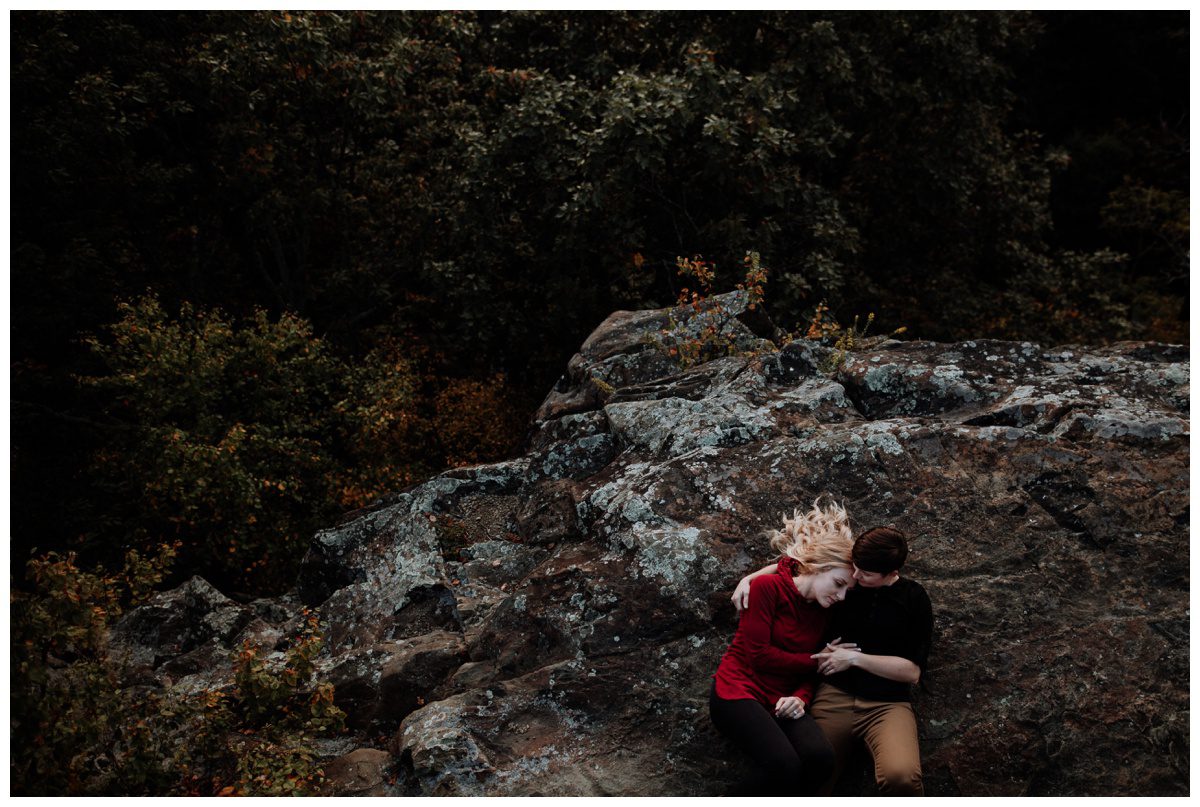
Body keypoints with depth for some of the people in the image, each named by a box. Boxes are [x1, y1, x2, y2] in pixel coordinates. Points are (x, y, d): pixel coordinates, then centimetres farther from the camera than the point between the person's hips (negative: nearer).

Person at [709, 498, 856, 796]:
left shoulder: (824, 611, 10)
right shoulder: (768, 587, -9)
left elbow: (811, 672, 11)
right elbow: (758, 655, -13)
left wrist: (801, 698, -11)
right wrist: (818, 660, -6)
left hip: (783, 700, 6)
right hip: (739, 690, -5)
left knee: (821, 758, -27)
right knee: (785, 767, -32)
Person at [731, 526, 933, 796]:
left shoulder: (914, 599, 2)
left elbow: (912, 671, -2)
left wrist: (855, 658, -8)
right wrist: (749, 578, 3)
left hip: (887, 703, -2)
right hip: (834, 694, 2)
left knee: (901, 776, -32)